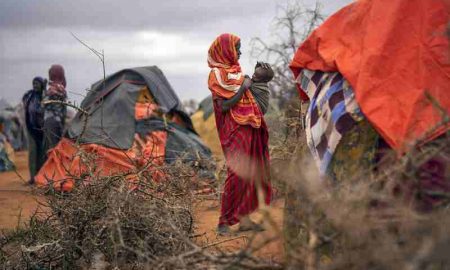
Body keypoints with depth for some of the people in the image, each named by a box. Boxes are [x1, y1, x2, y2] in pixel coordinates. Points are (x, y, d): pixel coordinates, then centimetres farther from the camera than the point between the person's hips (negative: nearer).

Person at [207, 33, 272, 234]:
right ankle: (224, 222, -4)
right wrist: (243, 87, -12)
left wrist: (251, 81, 12)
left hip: (247, 129, 9)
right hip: (234, 130, -9)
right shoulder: (218, 74, -9)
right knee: (237, 173, -11)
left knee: (248, 172, 7)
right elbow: (224, 106, -17)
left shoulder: (234, 70, 16)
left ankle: (243, 219, 12)